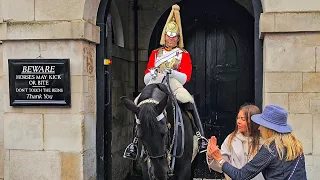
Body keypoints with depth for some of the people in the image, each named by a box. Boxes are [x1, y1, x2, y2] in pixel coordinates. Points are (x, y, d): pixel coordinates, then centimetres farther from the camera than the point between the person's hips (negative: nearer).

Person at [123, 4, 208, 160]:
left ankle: (200, 136, -24)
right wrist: (152, 73, -11)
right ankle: (136, 140, -12)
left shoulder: (184, 54, 15)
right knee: (138, 102, -23)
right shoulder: (156, 53, 22)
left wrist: (172, 72, -20)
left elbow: (186, 77, -1)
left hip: (174, 85, -2)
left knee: (189, 100, -33)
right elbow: (146, 78, 13)